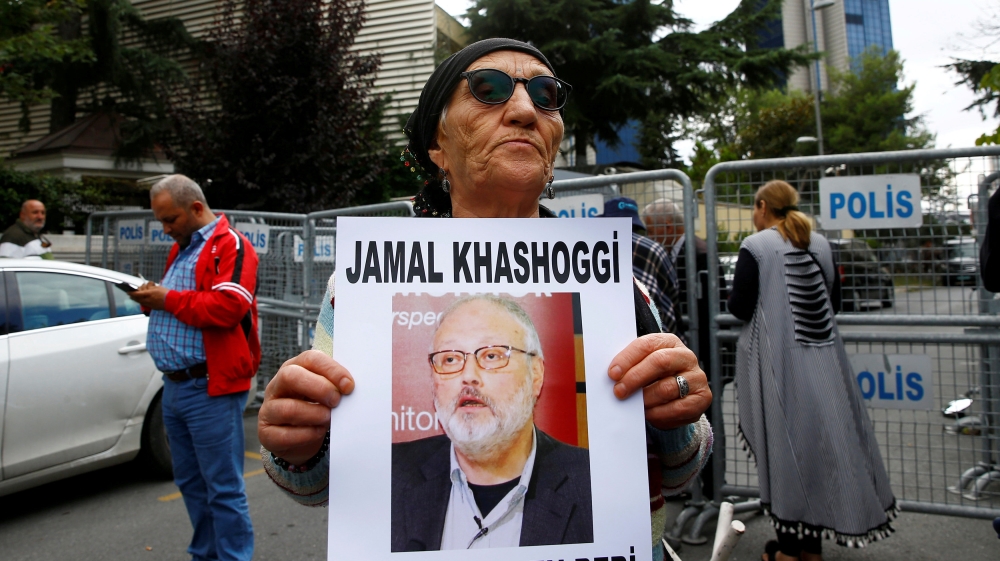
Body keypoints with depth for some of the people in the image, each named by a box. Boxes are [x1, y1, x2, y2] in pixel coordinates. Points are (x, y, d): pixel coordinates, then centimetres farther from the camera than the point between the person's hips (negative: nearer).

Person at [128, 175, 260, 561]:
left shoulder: (231, 246, -10)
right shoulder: (181, 248, 19)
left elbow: (228, 307, -23)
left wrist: (168, 299, -14)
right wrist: (151, 299, 5)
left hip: (209, 388, -9)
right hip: (175, 384, 10)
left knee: (223, 487, 0)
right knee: (191, 483, 19)